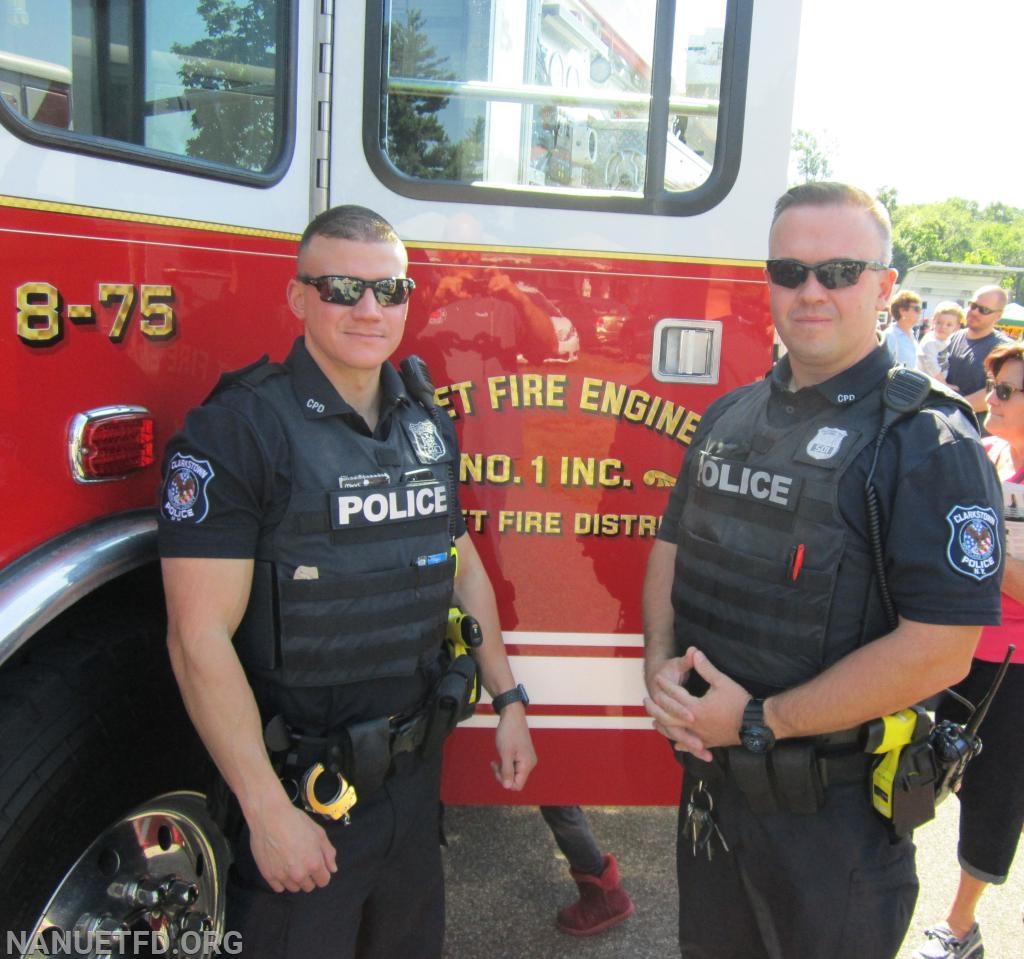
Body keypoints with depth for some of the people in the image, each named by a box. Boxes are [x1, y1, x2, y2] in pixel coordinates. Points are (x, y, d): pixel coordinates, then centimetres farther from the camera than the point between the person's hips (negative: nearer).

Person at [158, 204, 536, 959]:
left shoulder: (427, 424, 3)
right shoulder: (238, 427, -17)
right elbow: (200, 635, -20)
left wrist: (508, 700, 10)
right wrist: (269, 811, -20)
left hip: (417, 770, 6)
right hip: (300, 782, -6)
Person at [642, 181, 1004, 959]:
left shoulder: (930, 441, -17)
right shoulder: (730, 417, 4)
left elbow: (938, 651, -23)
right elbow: (672, 545, 12)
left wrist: (760, 721, -19)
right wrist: (660, 665, -5)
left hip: (835, 807, -6)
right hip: (708, 772, 6)